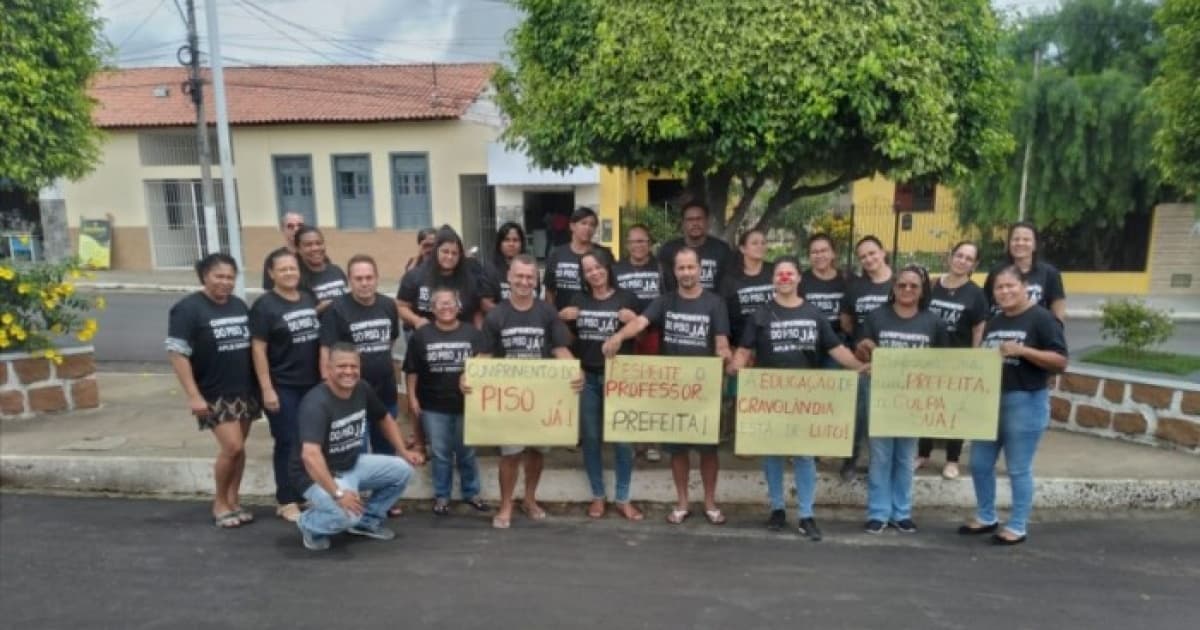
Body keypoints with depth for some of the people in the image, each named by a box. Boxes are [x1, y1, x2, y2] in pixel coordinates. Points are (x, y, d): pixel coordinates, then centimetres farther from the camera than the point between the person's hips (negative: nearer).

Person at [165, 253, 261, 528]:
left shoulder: (239, 305, 10)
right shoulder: (188, 308, -10)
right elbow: (176, 353, -14)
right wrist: (193, 395, -18)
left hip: (245, 390, 6)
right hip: (215, 394, -6)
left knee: (239, 448, 9)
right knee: (232, 447, -11)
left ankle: (233, 500, 22)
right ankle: (220, 503, 10)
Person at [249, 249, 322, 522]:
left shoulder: (310, 300, 9)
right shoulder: (265, 305, -8)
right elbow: (258, 349, -10)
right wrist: (267, 389, -15)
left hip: (312, 384, 6)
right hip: (283, 387, -5)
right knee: (289, 443, 1)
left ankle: (306, 493, 26)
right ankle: (287, 501, 14)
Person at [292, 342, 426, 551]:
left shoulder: (363, 390, -5)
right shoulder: (316, 403, -28)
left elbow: (384, 419, 14)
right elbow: (310, 455, -39)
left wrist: (403, 452, 4)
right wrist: (337, 493, -43)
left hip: (352, 465, 8)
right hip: (319, 475, -7)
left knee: (403, 469, -4)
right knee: (348, 515, -31)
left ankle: (368, 520, 14)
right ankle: (309, 523, 3)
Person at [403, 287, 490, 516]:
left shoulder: (472, 333, -1)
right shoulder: (421, 335, -1)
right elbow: (412, 370, 2)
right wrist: (412, 398, -1)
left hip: (466, 404, 0)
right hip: (433, 406, 0)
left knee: (467, 452, 12)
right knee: (440, 454, 9)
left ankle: (471, 493, 27)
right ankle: (441, 496, 24)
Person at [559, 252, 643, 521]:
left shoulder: (626, 298, 0)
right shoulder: (577, 300, 8)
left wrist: (633, 321, -15)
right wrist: (562, 319, -4)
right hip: (586, 377, 2)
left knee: (622, 438, 2)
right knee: (590, 438, 9)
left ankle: (623, 498, 16)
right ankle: (598, 495, 23)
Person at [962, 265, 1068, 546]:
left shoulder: (1041, 318, -8)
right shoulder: (993, 322, 15)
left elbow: (1060, 362, -14)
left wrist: (1022, 350, -23)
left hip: (1025, 402, -7)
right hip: (989, 399, 7)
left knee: (1018, 468, 2)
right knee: (980, 464, 11)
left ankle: (1017, 527, 15)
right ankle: (986, 518, 27)